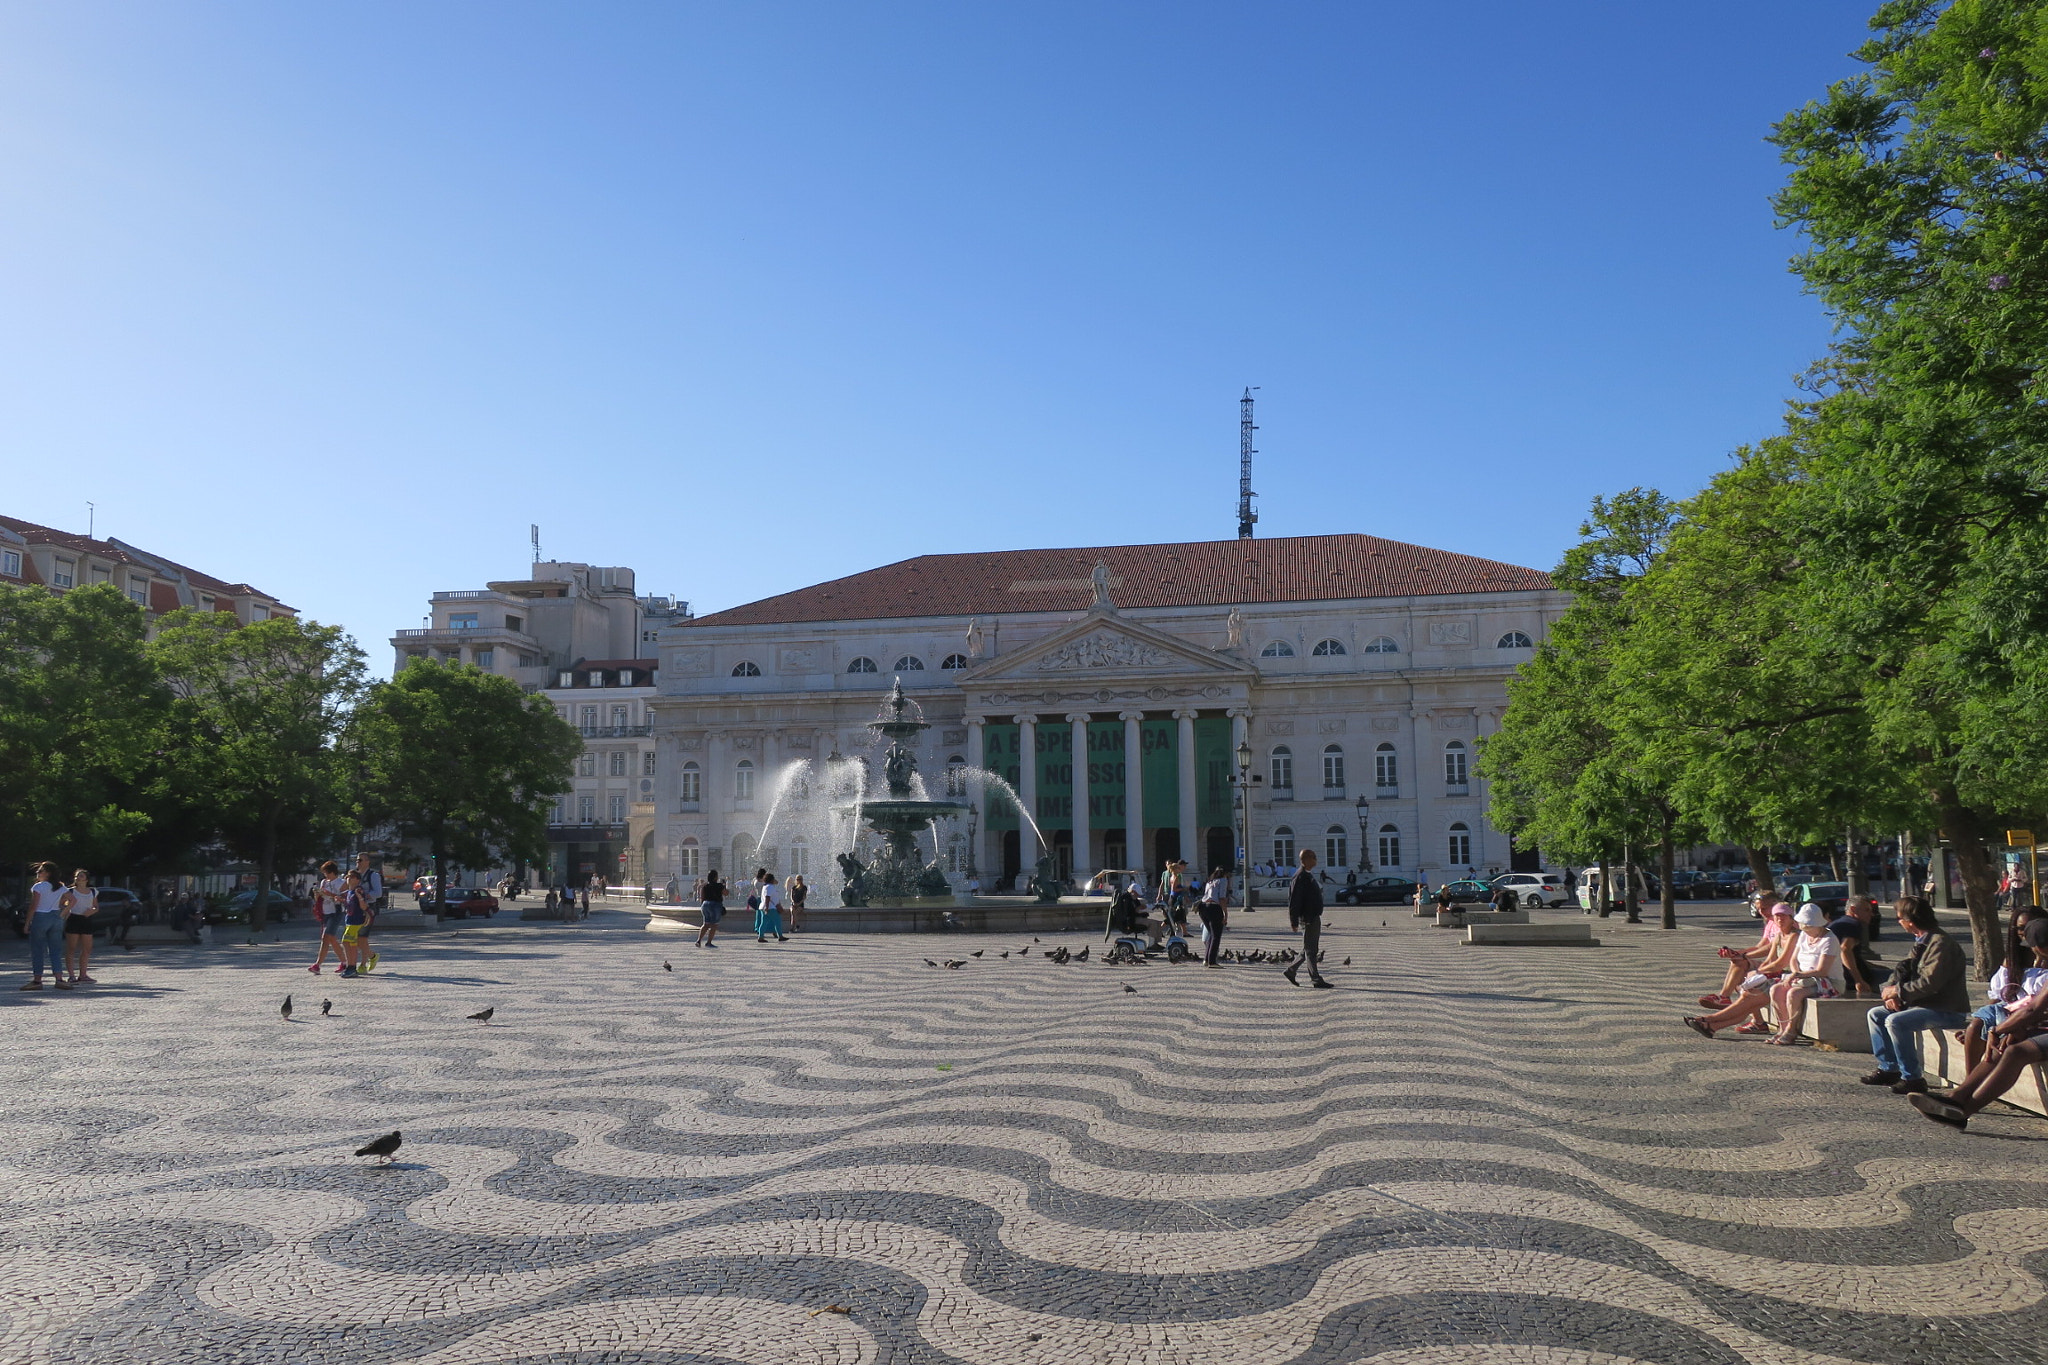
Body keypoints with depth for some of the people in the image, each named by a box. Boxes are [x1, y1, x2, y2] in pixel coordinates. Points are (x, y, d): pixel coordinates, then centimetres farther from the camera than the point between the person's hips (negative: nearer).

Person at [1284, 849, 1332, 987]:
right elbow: (1293, 901, -19)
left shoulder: (1309, 876, 16)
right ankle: (1316, 980, 1)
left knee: (1312, 949, 14)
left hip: (1315, 917, 10)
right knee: (1310, 950, -3)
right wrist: (1294, 922, -21)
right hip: (1307, 918, -10)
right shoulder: (1300, 877, -15)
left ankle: (1290, 970, 22)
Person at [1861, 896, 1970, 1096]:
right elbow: (1903, 970, 15)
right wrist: (1891, 993, -5)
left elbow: (1930, 983, -27)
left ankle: (1912, 1079, -20)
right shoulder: (1920, 942, 12)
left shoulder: (1940, 943, -20)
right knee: (1876, 1014, 9)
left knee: (1896, 1021, -28)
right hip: (1925, 1004, 10)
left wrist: (1898, 991, -16)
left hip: (1947, 1010, -10)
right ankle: (1888, 1068, 11)